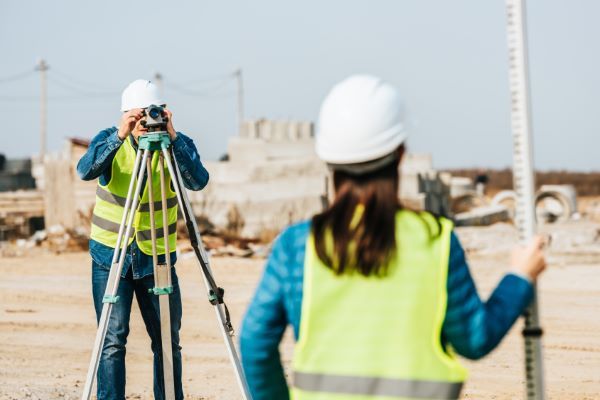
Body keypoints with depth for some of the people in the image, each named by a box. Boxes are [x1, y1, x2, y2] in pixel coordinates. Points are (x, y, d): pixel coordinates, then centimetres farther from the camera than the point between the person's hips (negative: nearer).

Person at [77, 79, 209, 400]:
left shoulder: (178, 144, -4)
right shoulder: (109, 140, -5)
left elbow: (198, 181, -22)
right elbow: (85, 171, -24)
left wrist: (173, 138, -32)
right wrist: (120, 136, -36)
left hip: (157, 258, 1)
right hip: (110, 256, -1)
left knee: (168, 342, 6)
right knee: (113, 341, -5)